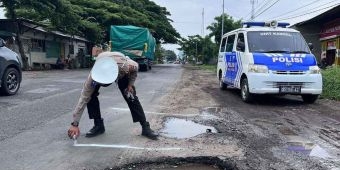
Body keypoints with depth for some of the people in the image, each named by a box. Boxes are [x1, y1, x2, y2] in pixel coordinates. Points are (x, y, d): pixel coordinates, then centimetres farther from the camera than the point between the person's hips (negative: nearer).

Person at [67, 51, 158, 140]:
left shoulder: (125, 66, -46)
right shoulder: (93, 76, -42)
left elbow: (135, 67, -20)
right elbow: (84, 98, -37)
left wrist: (130, 84, -22)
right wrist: (75, 124, -38)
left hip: (122, 74, -1)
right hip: (100, 72, 1)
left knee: (131, 98, -12)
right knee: (90, 95, -19)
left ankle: (145, 127, 0)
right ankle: (98, 125, -1)